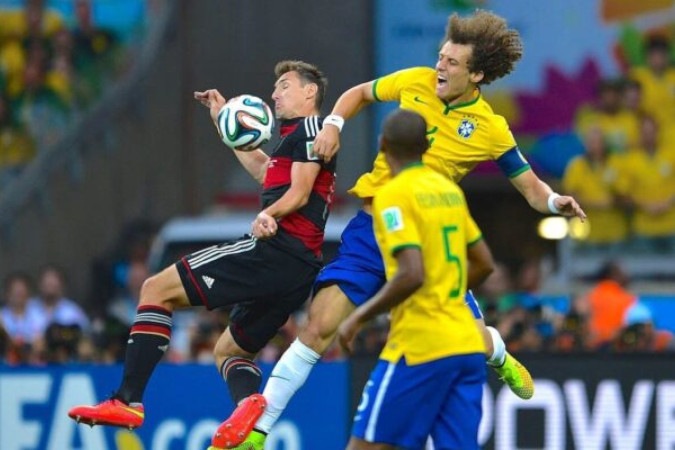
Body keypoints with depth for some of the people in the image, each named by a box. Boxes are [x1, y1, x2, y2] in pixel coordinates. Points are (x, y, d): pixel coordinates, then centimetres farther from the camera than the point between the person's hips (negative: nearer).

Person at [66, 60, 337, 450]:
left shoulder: (308, 128, 1)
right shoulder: (298, 135, 30)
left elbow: (299, 193, -12)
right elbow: (264, 170, 49)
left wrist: (269, 216, -31)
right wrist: (225, 120, 50)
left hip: (274, 249, -10)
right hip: (301, 268, 10)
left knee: (158, 289, -9)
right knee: (230, 350, 22)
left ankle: (128, 401, -19)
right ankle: (252, 409, -12)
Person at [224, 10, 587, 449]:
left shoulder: (491, 130, -6)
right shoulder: (416, 82, -1)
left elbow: (530, 187, 2)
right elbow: (359, 94, 17)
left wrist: (555, 201, -20)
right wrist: (333, 124, -1)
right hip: (372, 227, 0)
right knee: (320, 327, -13)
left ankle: (500, 359, 44)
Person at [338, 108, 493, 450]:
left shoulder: (392, 195, -10)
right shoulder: (449, 190, 13)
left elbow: (411, 274, -20)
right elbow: (483, 264, 19)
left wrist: (359, 317, -11)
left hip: (420, 346, -7)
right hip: (467, 343, 7)